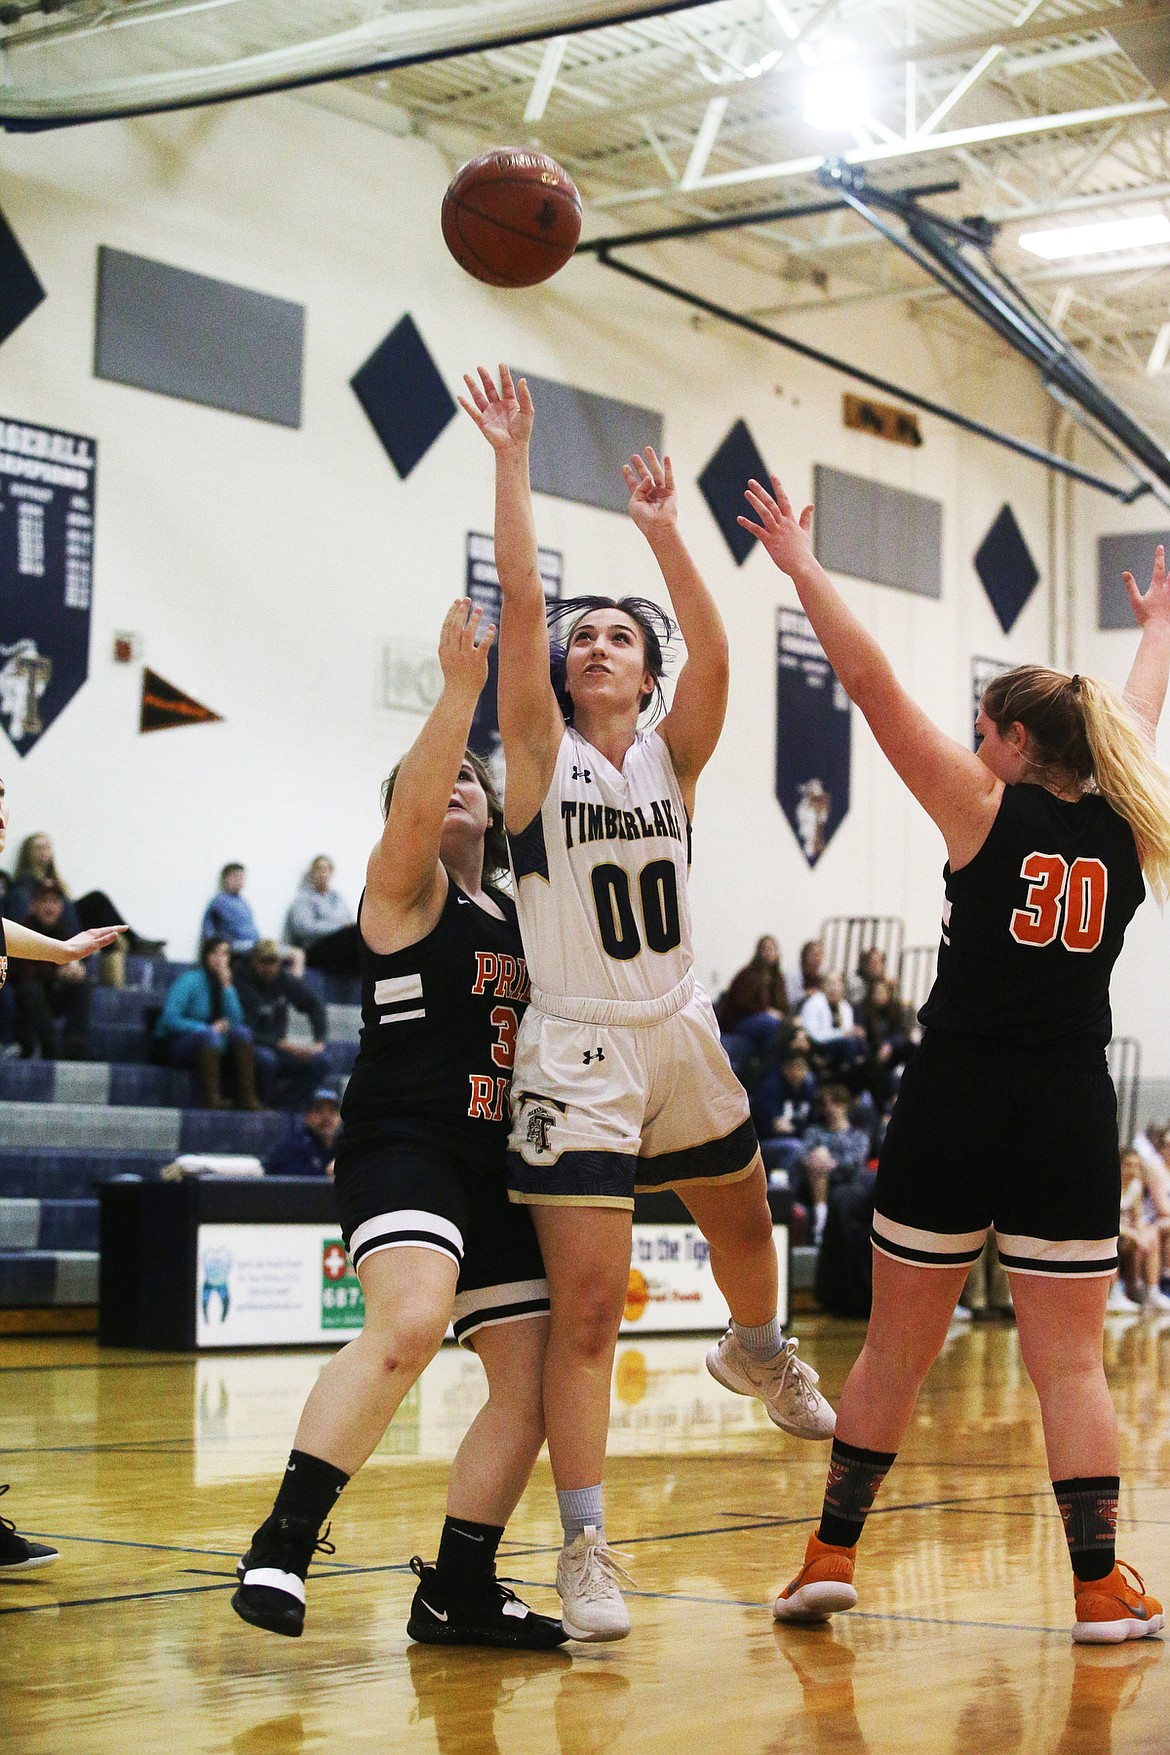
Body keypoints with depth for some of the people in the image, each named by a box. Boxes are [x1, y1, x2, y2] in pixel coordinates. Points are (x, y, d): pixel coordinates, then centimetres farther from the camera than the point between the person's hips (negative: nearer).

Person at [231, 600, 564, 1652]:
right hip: (403, 1142, -8)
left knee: (532, 1385, 5)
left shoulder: (519, 913, 20)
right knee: (409, 1324, -32)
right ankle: (283, 1547, -27)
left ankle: (457, 1593, 17)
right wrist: (460, 687, -27)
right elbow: (413, 807, -19)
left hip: (496, 1161, 8)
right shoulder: (407, 887, 1)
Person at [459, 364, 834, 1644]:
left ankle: (755, 1352, 59)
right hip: (577, 1050, -4)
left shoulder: (674, 757, 4)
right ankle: (584, 1550, -6)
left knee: (743, 1226, 25)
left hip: (679, 1040, 4)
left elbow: (714, 652, -13)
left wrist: (662, 530, -19)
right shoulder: (542, 754, -3)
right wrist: (512, 461, -18)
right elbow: (519, 603, -15)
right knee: (585, 1303, -10)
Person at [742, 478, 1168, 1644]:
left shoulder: (985, 808, -4)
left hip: (956, 1105, -2)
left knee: (896, 1348, 9)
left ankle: (831, 1554, 15)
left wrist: (802, 566, 2)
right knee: (1069, 1362, 4)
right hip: (1071, 1118, 2)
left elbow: (871, 682, -6)